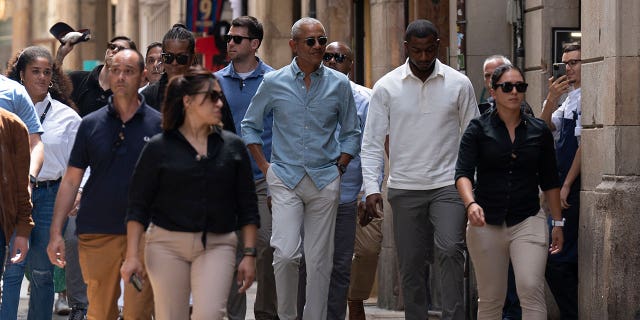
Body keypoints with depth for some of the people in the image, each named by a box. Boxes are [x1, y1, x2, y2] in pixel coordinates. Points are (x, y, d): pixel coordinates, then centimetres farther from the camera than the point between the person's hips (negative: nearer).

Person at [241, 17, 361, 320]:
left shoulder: (339, 84, 4)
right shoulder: (274, 83, 1)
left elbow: (351, 133, 13)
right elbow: (250, 125, 12)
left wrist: (339, 168, 3)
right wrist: (265, 167, 5)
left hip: (325, 181, 1)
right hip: (285, 179, -1)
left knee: (320, 260, 3)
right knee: (285, 254, -14)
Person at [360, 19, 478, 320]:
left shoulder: (459, 84, 1)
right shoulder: (386, 87, 1)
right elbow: (372, 143, 2)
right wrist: (371, 188, -9)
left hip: (447, 185, -1)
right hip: (404, 189, 1)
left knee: (450, 249, -20)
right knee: (411, 265, 5)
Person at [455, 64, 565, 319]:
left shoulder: (539, 131, 7)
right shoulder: (478, 129, 0)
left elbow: (550, 181, 13)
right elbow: (463, 173, -11)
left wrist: (558, 222, 13)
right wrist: (471, 204, -29)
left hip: (528, 221, 0)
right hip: (486, 222, 0)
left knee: (531, 289, -17)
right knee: (490, 298, 7)